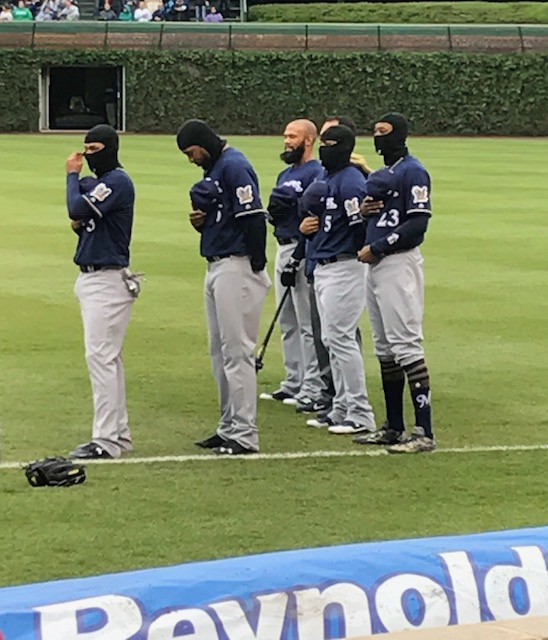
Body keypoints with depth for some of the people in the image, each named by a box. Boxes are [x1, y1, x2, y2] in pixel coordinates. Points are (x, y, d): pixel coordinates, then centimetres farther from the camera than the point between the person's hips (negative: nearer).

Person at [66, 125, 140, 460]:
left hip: (108, 280, -10)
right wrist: (79, 225, 0)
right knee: (108, 357, 13)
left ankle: (106, 440, -14)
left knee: (101, 355, -13)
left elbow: (78, 209, -24)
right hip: (90, 278, 10)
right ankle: (119, 433, 19)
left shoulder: (118, 181, -14)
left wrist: (73, 175, -9)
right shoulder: (95, 182, 16)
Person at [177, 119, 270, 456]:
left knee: (237, 351, -8)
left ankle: (244, 435, -6)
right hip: (216, 266, 11)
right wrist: (200, 220, 1)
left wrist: (257, 267, -20)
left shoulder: (234, 166, -14)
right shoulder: (214, 168, 17)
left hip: (237, 268, -11)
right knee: (221, 351, 14)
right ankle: (229, 428, 22)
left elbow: (254, 217, -21)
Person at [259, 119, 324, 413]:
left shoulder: (317, 174, -12)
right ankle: (293, 384, 23)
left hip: (303, 253, -10)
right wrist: (274, 208, -7)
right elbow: (275, 215, 18)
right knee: (288, 323, 15)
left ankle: (313, 391, -6)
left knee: (308, 324, -8)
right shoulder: (285, 175, 17)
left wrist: (295, 260, -20)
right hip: (283, 248, 10)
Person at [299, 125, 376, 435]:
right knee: (331, 339, 13)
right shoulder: (325, 180, 16)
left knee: (341, 337, -10)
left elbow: (361, 224, -20)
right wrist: (305, 225, 3)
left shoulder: (351, 180, -14)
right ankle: (342, 408, 21)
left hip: (344, 267, -10)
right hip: (322, 267, 10)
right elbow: (311, 212, 24)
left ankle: (361, 414, -5)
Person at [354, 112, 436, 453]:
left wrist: (377, 248, -16)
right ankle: (394, 428, 19)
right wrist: (364, 210, 3)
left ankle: (424, 432, -14)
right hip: (376, 265, 10)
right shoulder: (380, 175, 19)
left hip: (399, 263, -10)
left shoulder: (413, 172, -10)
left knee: (406, 346, -13)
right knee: (385, 349, 12)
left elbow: (418, 223, -18)